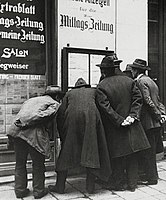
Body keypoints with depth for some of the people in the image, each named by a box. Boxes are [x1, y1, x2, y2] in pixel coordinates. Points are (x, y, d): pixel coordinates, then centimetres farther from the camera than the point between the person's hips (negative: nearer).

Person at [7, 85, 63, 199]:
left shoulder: (30, 100, 30)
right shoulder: (54, 104, 9)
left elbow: (20, 115, 23)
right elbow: (45, 115, -9)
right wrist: (26, 124, -12)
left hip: (17, 130, 6)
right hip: (34, 133, -5)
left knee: (20, 163, 19)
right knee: (38, 164, 12)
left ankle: (20, 190, 26)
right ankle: (39, 191, 22)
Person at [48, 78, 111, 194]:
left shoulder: (69, 93, 27)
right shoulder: (94, 91, 29)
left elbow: (61, 114, 16)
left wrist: (62, 135, 19)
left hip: (72, 117, 1)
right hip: (91, 116, 0)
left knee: (67, 151, 9)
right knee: (91, 149, 8)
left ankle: (60, 186, 14)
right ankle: (90, 186, 9)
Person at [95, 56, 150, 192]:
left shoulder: (101, 87, -11)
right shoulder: (129, 81, 2)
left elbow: (105, 108, -17)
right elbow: (138, 98, -2)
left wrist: (120, 121, -15)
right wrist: (132, 115, -7)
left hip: (114, 129, -3)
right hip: (132, 126, 4)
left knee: (118, 157, 9)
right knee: (132, 156, 13)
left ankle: (118, 183, 20)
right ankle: (132, 184, 22)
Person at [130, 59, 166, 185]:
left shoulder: (140, 81, -11)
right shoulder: (150, 81, 19)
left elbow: (148, 101, -19)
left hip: (149, 121, -9)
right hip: (155, 122, 9)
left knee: (148, 152, -2)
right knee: (151, 151, 17)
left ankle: (152, 178, 5)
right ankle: (153, 175, 27)